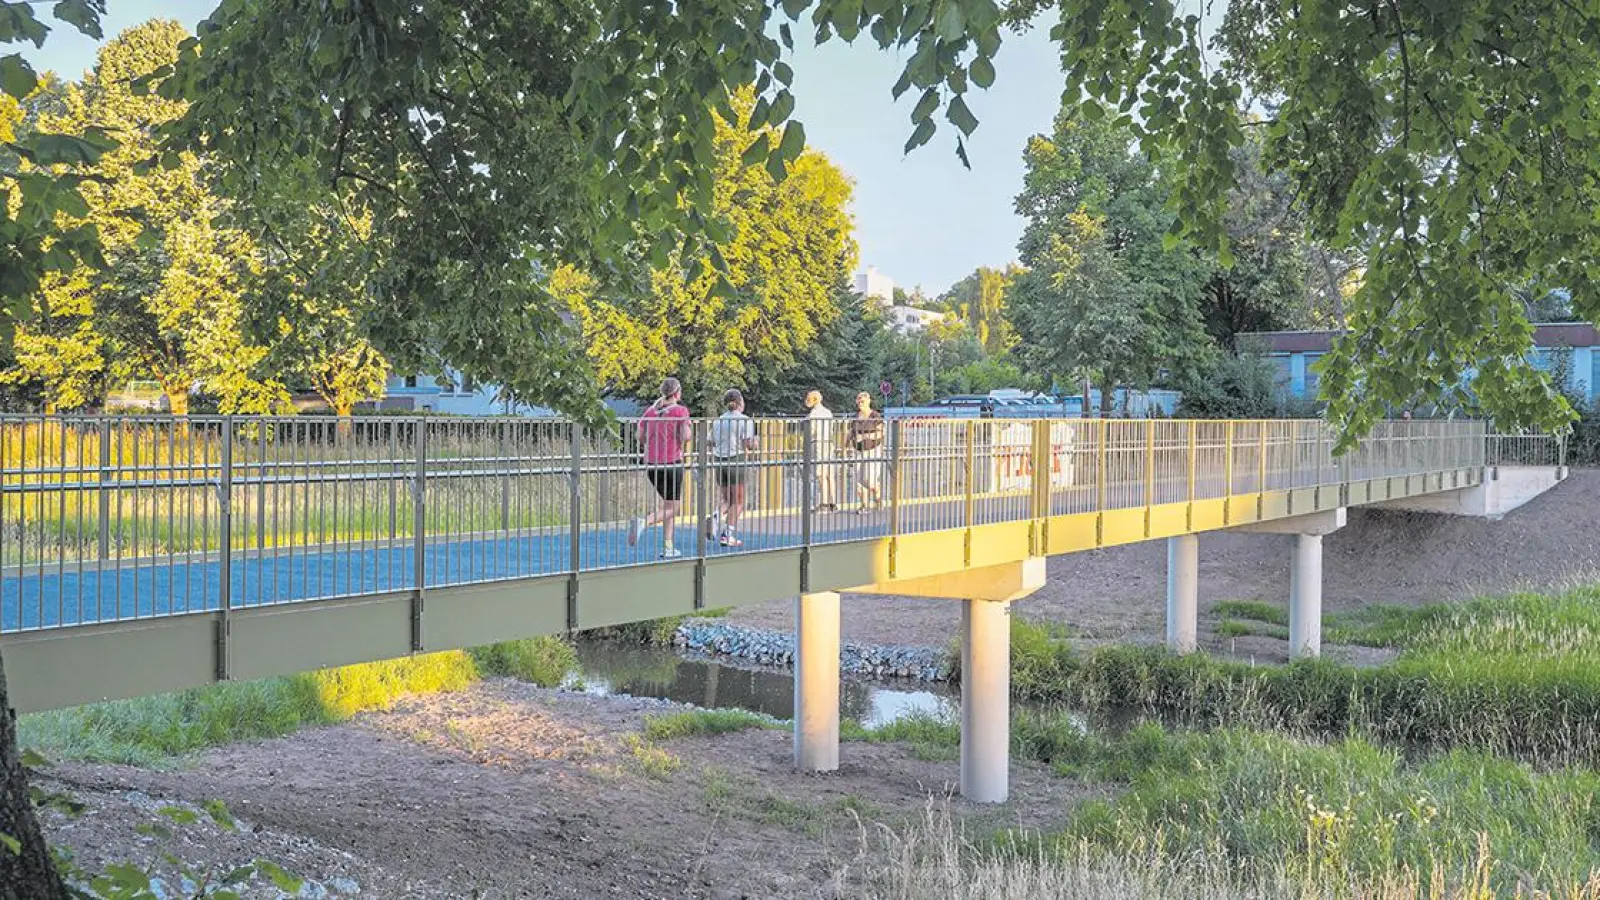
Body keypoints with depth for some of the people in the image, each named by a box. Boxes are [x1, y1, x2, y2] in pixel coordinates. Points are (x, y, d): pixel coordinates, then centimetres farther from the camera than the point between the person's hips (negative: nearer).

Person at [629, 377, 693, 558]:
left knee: (668, 504, 18)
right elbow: (685, 437, -11)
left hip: (651, 464, 6)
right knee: (672, 509, 1)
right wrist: (689, 427, 8)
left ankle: (668, 547, 14)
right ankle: (643, 522, -24)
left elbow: (640, 438, 6)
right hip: (672, 463, -6)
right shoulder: (681, 410, -6)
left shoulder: (650, 411, 8)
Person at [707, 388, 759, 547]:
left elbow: (711, 443, 11)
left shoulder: (718, 421, 10)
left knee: (726, 499, 16)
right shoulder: (745, 420, -6)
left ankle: (715, 516, -12)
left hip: (719, 462, 5)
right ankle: (728, 535, -1)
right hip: (736, 462, -5)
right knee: (738, 502, 4)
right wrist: (755, 443, 8)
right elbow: (750, 445, -13)